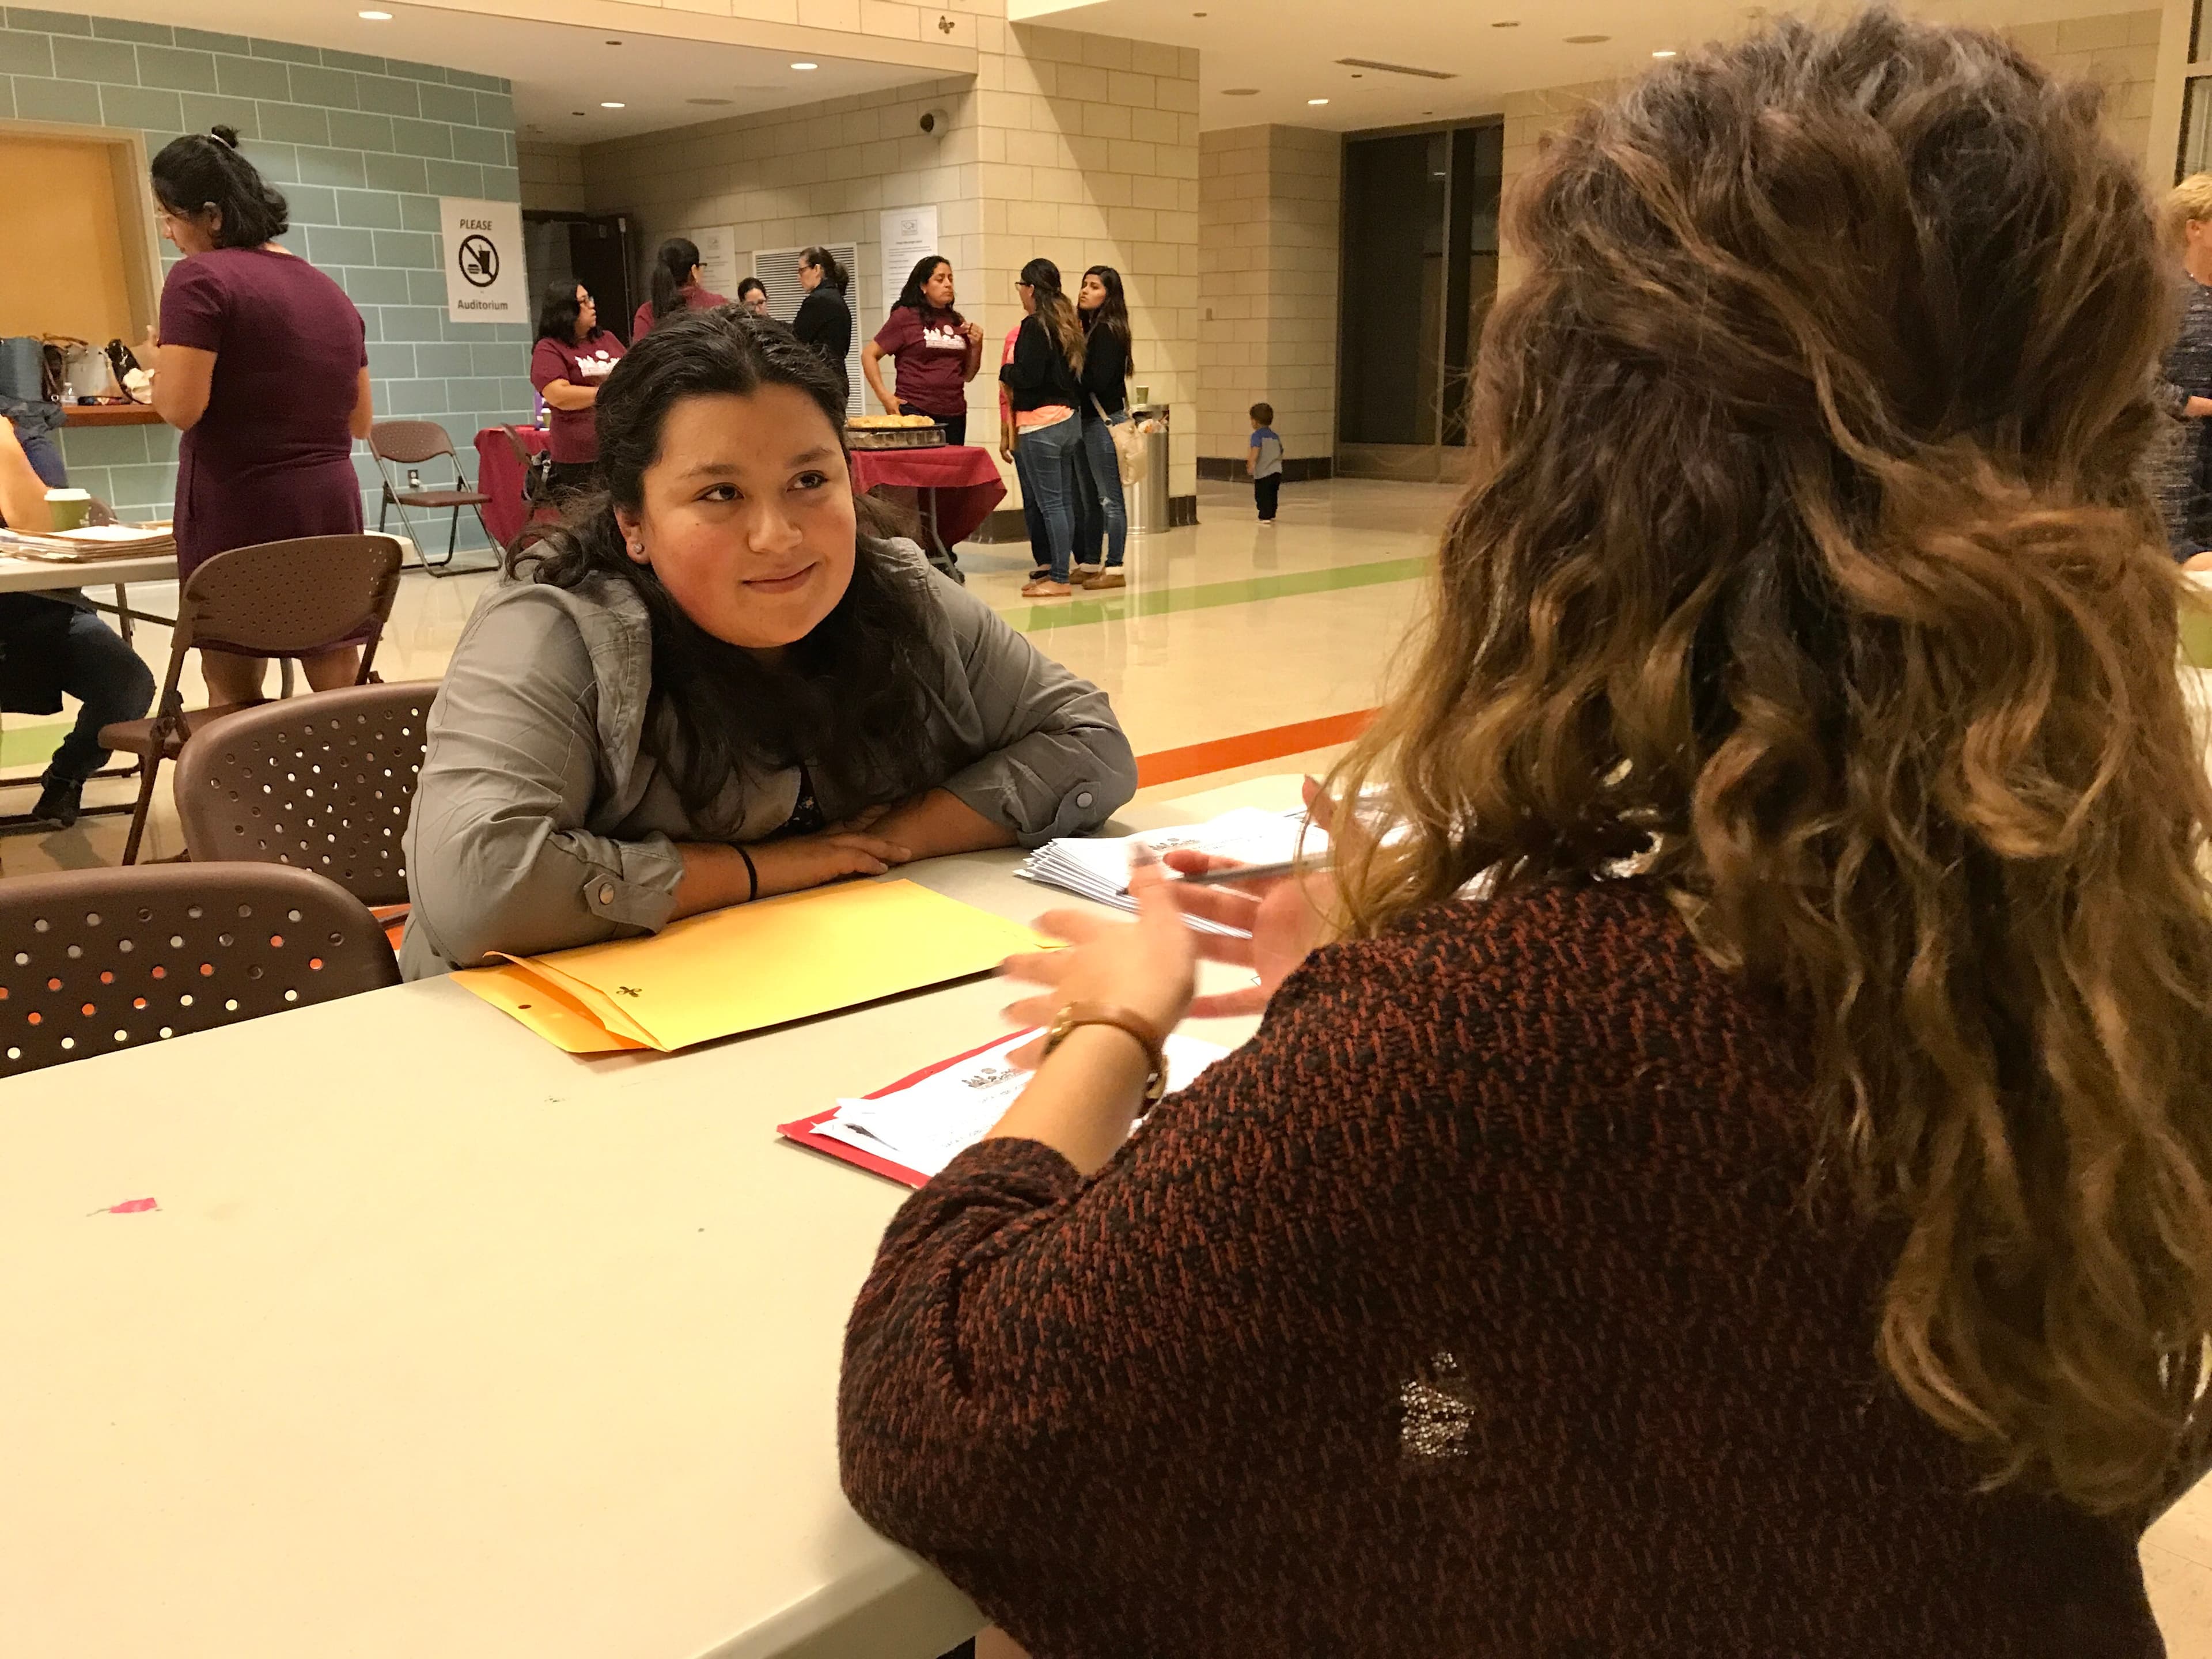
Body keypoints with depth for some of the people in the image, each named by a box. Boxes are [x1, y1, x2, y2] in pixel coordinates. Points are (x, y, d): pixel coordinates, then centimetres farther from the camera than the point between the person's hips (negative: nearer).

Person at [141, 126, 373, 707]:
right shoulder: (330, 291, 13)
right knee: (341, 691, 9)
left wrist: (161, 358, 3)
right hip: (331, 506, 6)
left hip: (238, 514, -6)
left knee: (234, 697, 4)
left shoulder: (200, 278, -9)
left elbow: (181, 407, -16)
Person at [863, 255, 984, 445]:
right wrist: (884, 396, -9)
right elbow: (869, 355, 0)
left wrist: (977, 346, 3)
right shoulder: (905, 317, -1)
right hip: (915, 411, -5)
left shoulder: (958, 322, 13)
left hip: (955, 415, 5)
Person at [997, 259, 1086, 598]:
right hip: (1070, 419, 9)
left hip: (1042, 422, -9)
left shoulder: (1034, 326, -12)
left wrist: (1005, 373, 1)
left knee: (1050, 503, -5)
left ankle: (1059, 578, -3)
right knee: (1065, 500, 11)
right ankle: (1061, 568, 17)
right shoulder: (1067, 324, 13)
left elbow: (1028, 375, -20)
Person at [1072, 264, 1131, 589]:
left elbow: (1096, 380, -19)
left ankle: (1114, 569, -1)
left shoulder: (1107, 331, -11)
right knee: (1087, 499, 13)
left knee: (1109, 497, -5)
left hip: (1104, 421, -9)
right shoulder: (1089, 327, 14)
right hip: (1088, 419, 9)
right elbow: (1084, 375, 11)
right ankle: (1089, 565, 21)